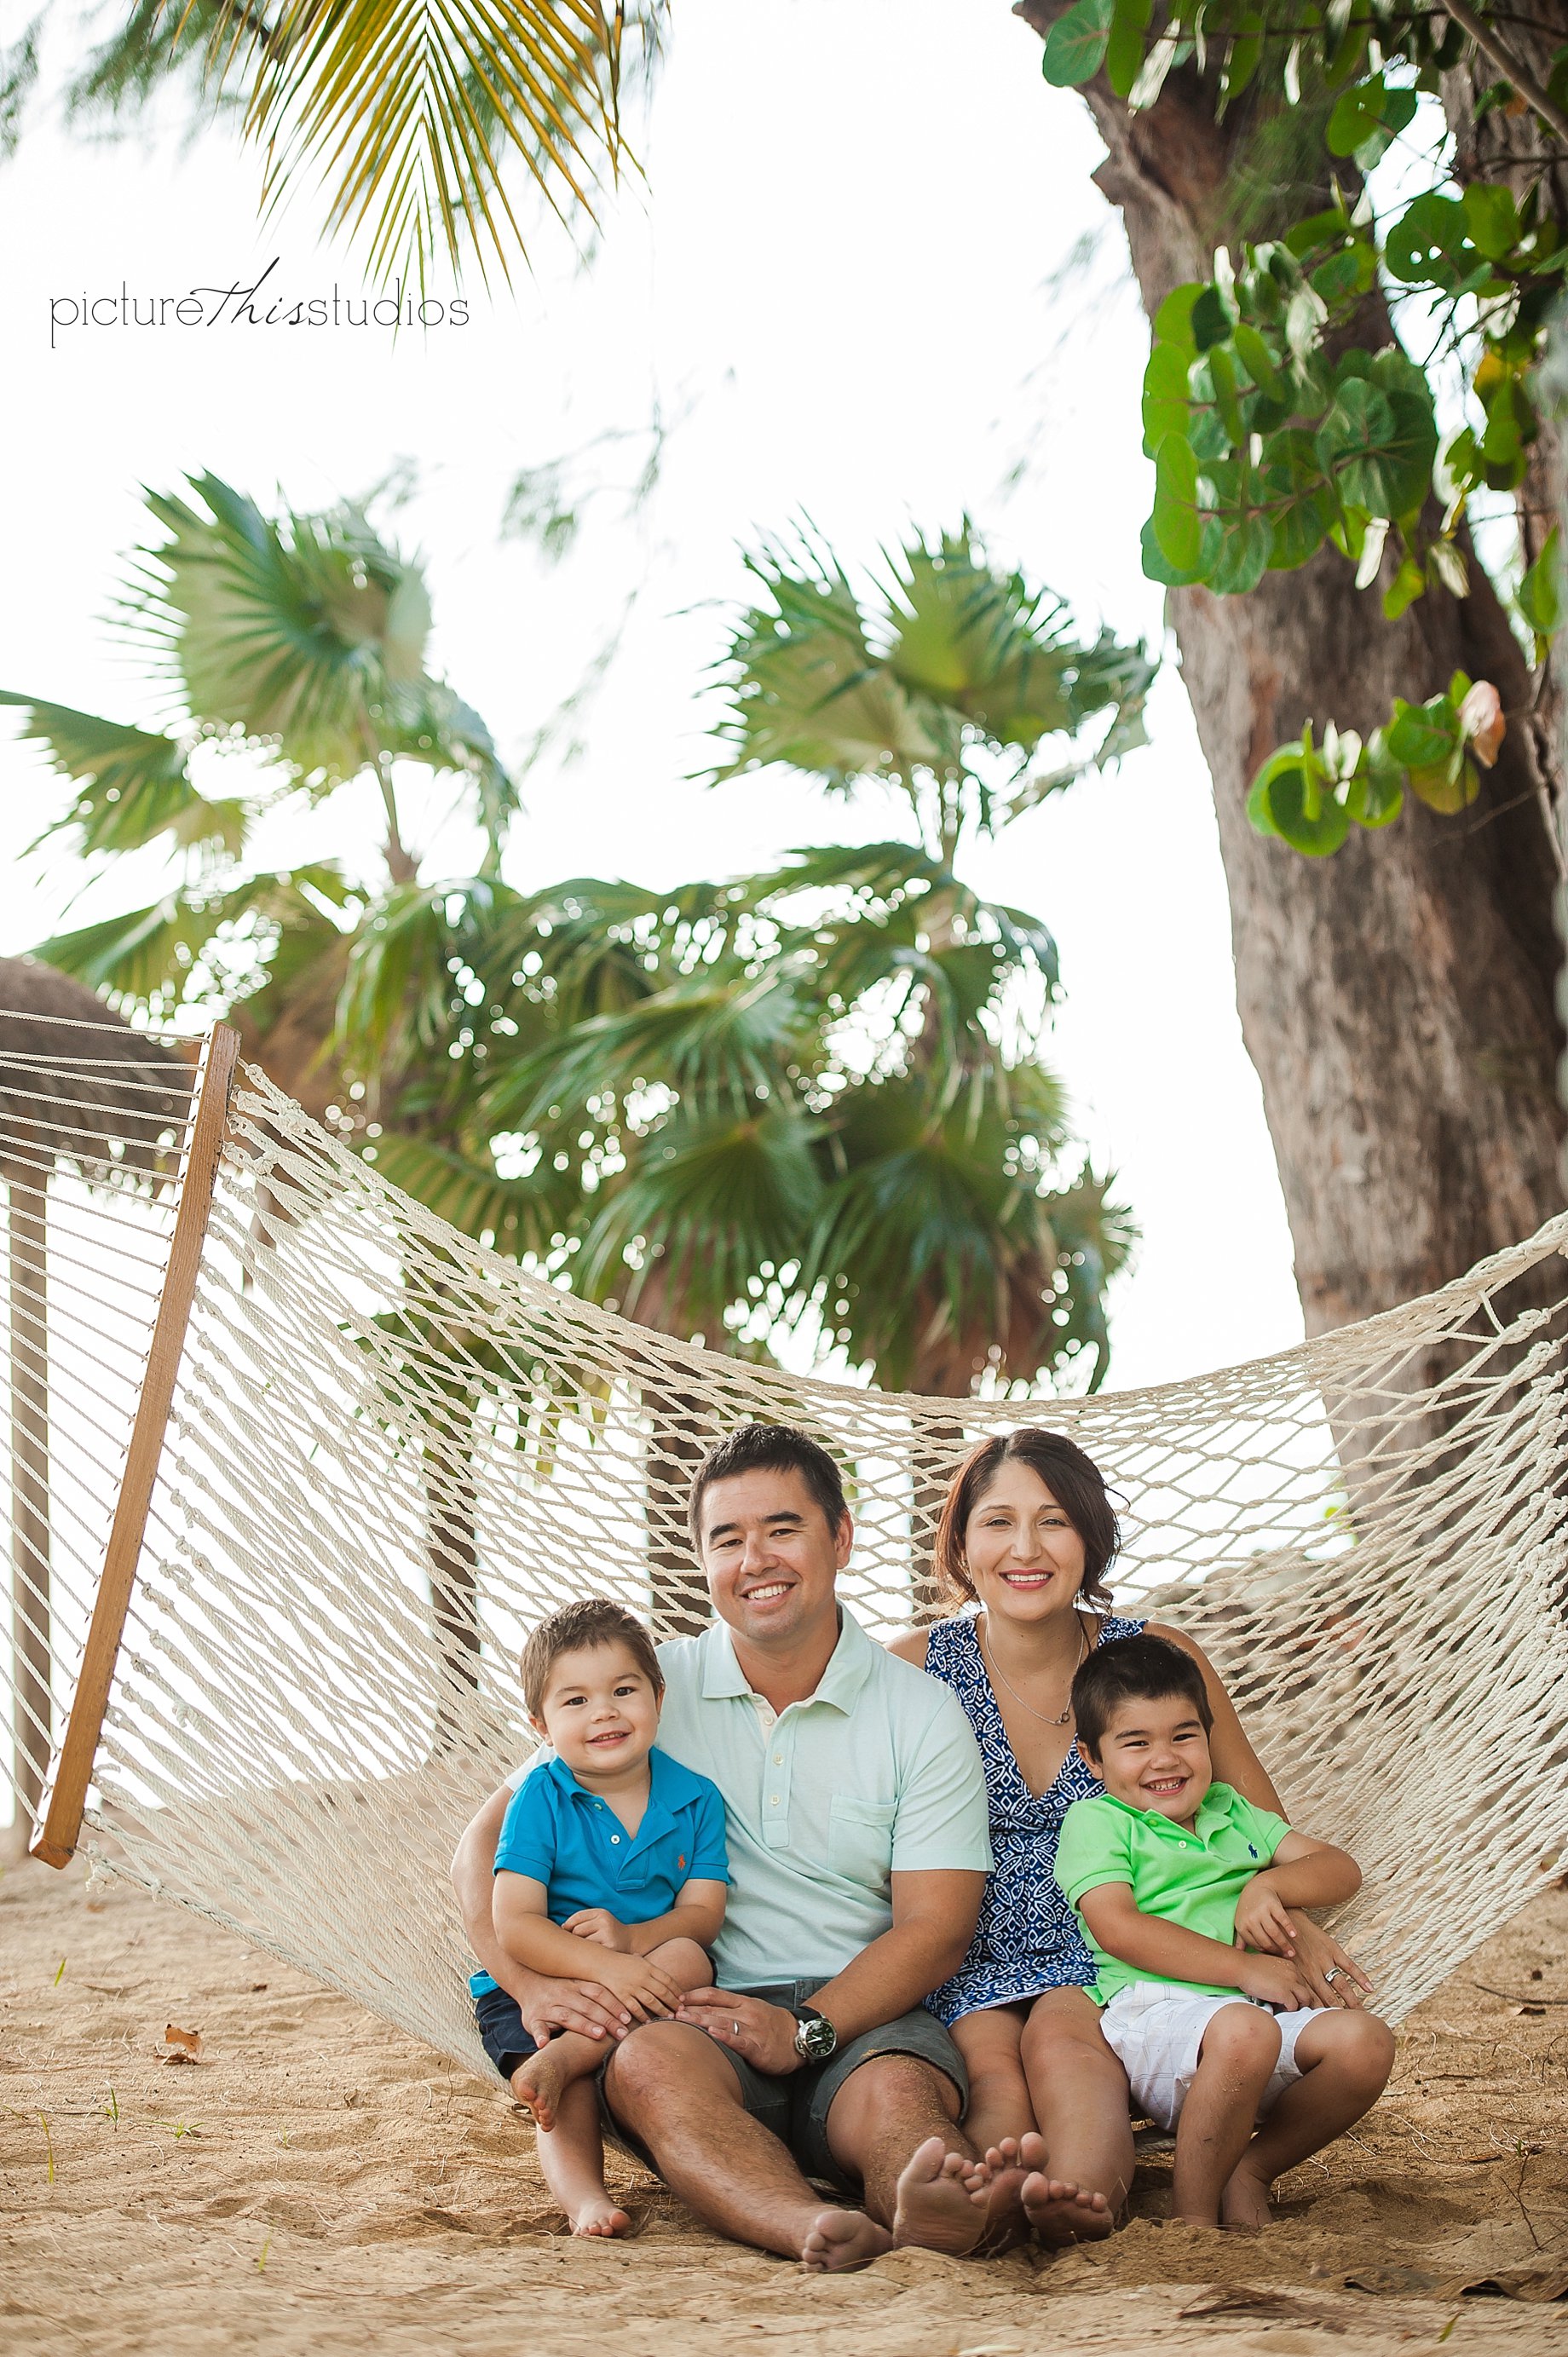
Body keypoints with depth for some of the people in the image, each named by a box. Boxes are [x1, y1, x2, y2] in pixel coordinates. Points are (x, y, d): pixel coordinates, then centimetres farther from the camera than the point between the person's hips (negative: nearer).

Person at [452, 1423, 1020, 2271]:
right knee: (647, 2062, -35)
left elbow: (934, 1926, 0)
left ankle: (934, 2203, -69)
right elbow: (485, 1847, 7)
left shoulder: (921, 1712, 7)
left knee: (899, 2091, -35)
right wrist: (532, 1982, -14)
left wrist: (805, 2029, -18)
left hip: (863, 2015, 0)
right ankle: (819, 2226, -62)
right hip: (701, 2013, 0)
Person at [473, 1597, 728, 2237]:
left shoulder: (695, 1800, 1)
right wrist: (602, 1966, -33)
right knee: (573, 2092, -30)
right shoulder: (539, 1801, -7)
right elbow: (513, 1926, -16)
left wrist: (632, 1937, -27)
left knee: (688, 1958, -29)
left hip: (644, 1976, 2)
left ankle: (557, 2060, -33)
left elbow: (702, 1913, -5)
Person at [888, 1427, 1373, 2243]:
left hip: (1118, 1962, 0)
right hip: (972, 1972, 0)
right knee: (990, 2060, -33)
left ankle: (1082, 2190, -60)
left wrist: (1291, 1922, -10)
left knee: (1062, 2034, -33)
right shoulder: (914, 1669, 2)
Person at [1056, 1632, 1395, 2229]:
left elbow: (1342, 1871, 20)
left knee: (1366, 2041, -22)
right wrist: (1244, 1969, -14)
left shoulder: (1230, 1812, 25)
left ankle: (1251, 2168, -3)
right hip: (1152, 2011, -6)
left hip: (1264, 2009, 6)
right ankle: (1192, 2215, -21)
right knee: (1243, 2030, -39)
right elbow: (1117, 1929, -10)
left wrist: (1268, 1886, -2)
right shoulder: (1094, 1821, 6)